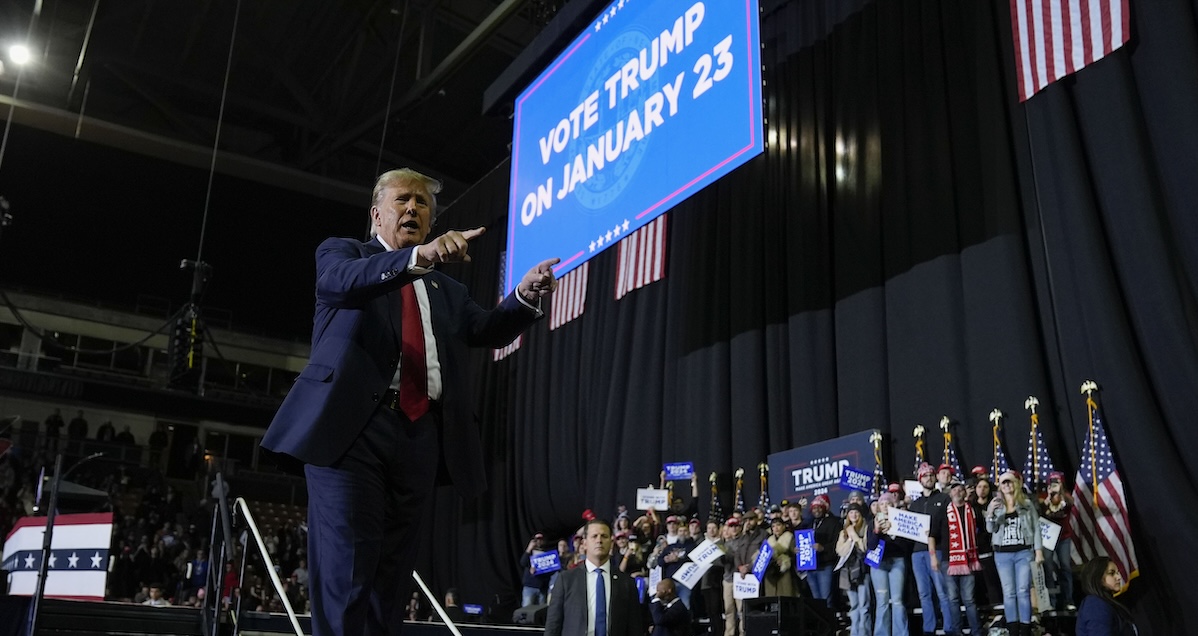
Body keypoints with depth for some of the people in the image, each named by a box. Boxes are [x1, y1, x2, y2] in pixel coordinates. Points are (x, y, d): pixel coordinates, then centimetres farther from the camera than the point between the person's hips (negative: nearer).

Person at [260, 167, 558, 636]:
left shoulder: (447, 290, 25)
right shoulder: (341, 252, 12)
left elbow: (488, 330, 10)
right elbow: (346, 280, -12)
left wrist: (526, 296, -11)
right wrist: (420, 256, -30)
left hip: (418, 435, 5)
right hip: (352, 425, -5)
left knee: (392, 572, 5)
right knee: (346, 569, -11)